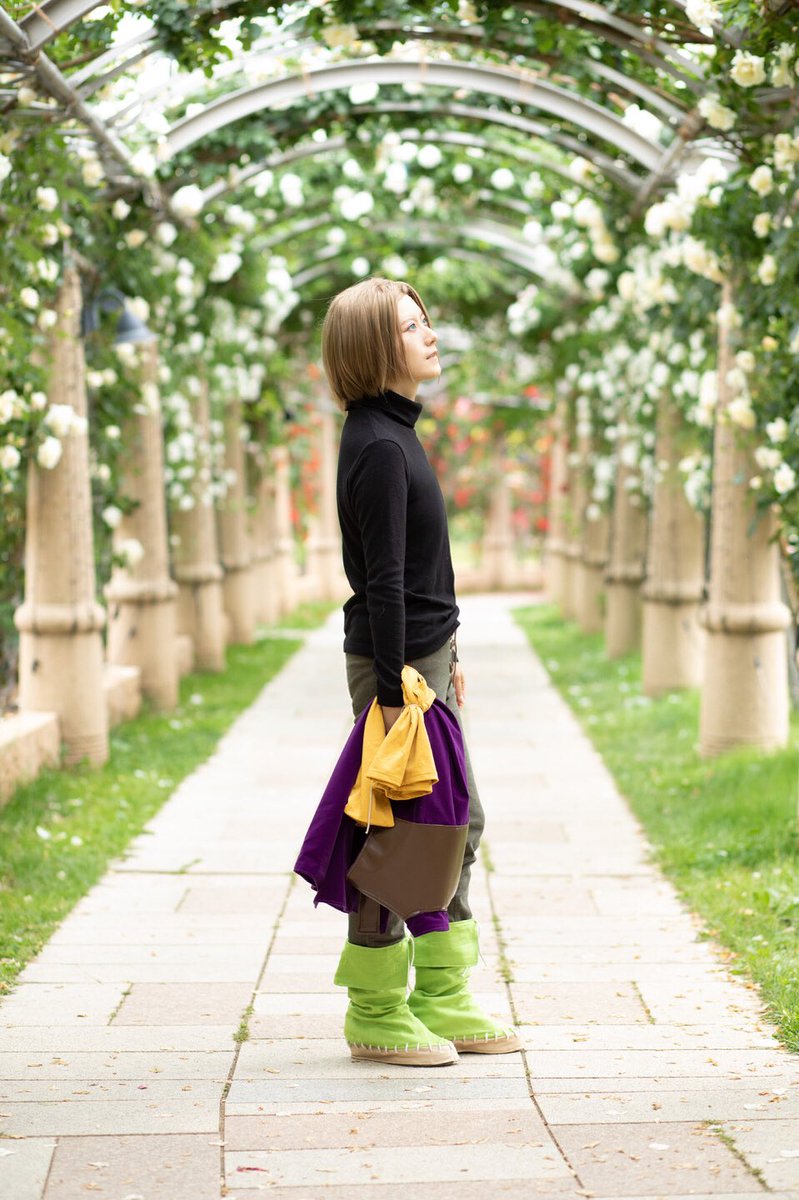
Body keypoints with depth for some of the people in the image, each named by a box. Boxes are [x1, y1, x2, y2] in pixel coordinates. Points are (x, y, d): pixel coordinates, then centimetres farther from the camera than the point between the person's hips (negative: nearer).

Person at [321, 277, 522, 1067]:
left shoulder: (394, 432, 13)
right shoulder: (378, 448, -17)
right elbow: (382, 580, -20)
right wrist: (394, 689, -21)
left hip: (424, 653, 10)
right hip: (393, 661, -10)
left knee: (456, 821, 15)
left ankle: (441, 1002, 23)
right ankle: (377, 1014, 9)